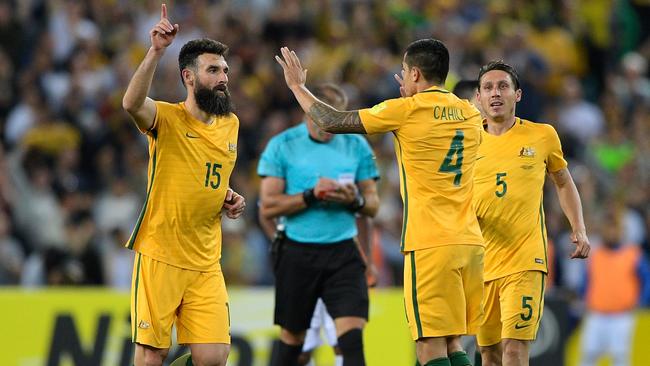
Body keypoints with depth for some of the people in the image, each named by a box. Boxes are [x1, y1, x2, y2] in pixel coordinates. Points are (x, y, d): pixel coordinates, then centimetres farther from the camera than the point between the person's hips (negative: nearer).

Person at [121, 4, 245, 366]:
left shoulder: (231, 125, 12)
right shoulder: (168, 119, -7)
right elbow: (132, 103, -32)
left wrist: (231, 199, 8)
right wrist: (156, 51, -43)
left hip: (206, 262, 5)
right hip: (159, 256, -5)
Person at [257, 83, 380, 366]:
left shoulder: (357, 146, 6)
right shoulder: (281, 146, -1)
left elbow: (373, 205, 9)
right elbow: (267, 207, -6)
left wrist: (355, 200, -14)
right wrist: (311, 196, -19)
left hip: (343, 254, 1)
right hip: (298, 254, -1)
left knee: (352, 338, -13)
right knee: (291, 339, 9)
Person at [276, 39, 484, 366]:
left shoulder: (405, 110, -5)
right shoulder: (470, 114, 12)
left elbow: (332, 122, 2)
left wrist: (298, 86, 17)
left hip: (431, 244, -7)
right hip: (470, 242, 7)